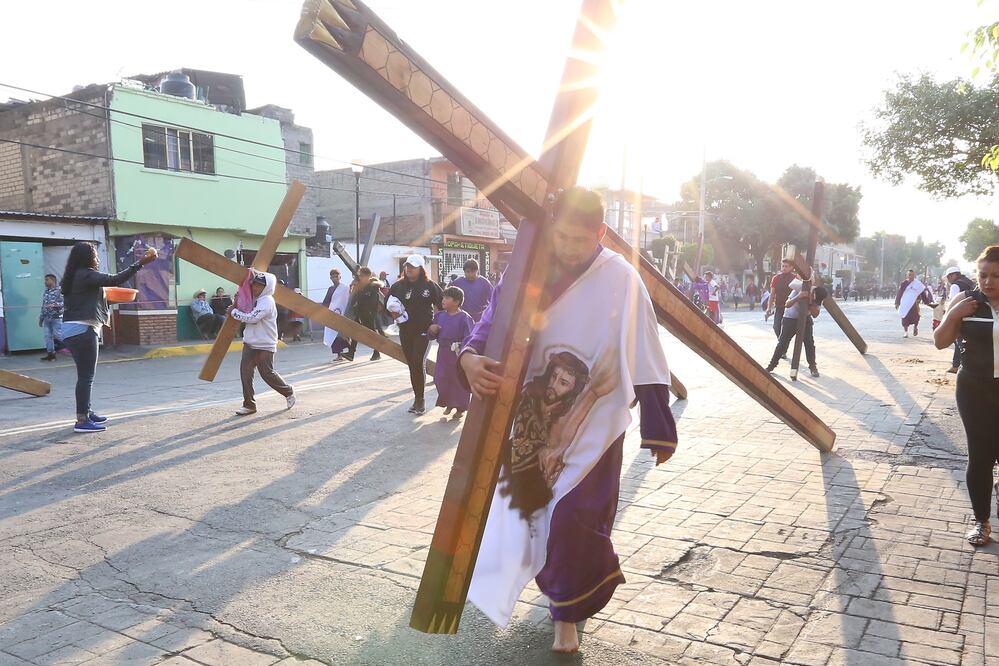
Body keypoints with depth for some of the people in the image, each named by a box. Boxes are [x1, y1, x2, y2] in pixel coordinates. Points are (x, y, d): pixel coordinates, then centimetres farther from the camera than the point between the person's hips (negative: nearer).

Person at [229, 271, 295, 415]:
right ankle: (249, 404, 2)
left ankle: (288, 392, 24)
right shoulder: (253, 299, 11)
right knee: (245, 371, -4)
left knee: (267, 373, -1)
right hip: (250, 343, 8)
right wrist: (238, 303, 2)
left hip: (265, 345, -8)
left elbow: (251, 318, -26)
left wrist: (234, 312, -14)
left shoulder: (267, 302, -17)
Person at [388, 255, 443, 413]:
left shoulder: (430, 285, -3)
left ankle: (419, 400, -5)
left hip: (424, 329, -4)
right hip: (405, 330, 4)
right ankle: (418, 397, 21)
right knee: (412, 364, 9)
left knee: (418, 363, -13)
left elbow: (442, 302, 1)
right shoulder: (398, 286, 6)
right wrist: (393, 313, -5)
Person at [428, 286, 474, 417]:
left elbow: (469, 337, -16)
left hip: (458, 355, -6)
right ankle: (448, 404, 28)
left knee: (459, 381, 5)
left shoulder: (464, 318, -13)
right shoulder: (440, 315, 6)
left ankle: (460, 408, 21)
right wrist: (432, 330, -9)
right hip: (443, 353, 6)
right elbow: (432, 335, 13)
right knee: (441, 379, 8)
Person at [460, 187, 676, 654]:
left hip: (593, 426, -3)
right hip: (536, 423, 4)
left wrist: (659, 431, -7)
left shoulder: (620, 280, -12)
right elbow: (490, 325, -7)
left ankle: (567, 616, 19)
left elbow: (646, 360, -9)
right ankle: (563, 592, 43)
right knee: (540, 513, 15)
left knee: (574, 519, -7)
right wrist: (470, 358, -30)